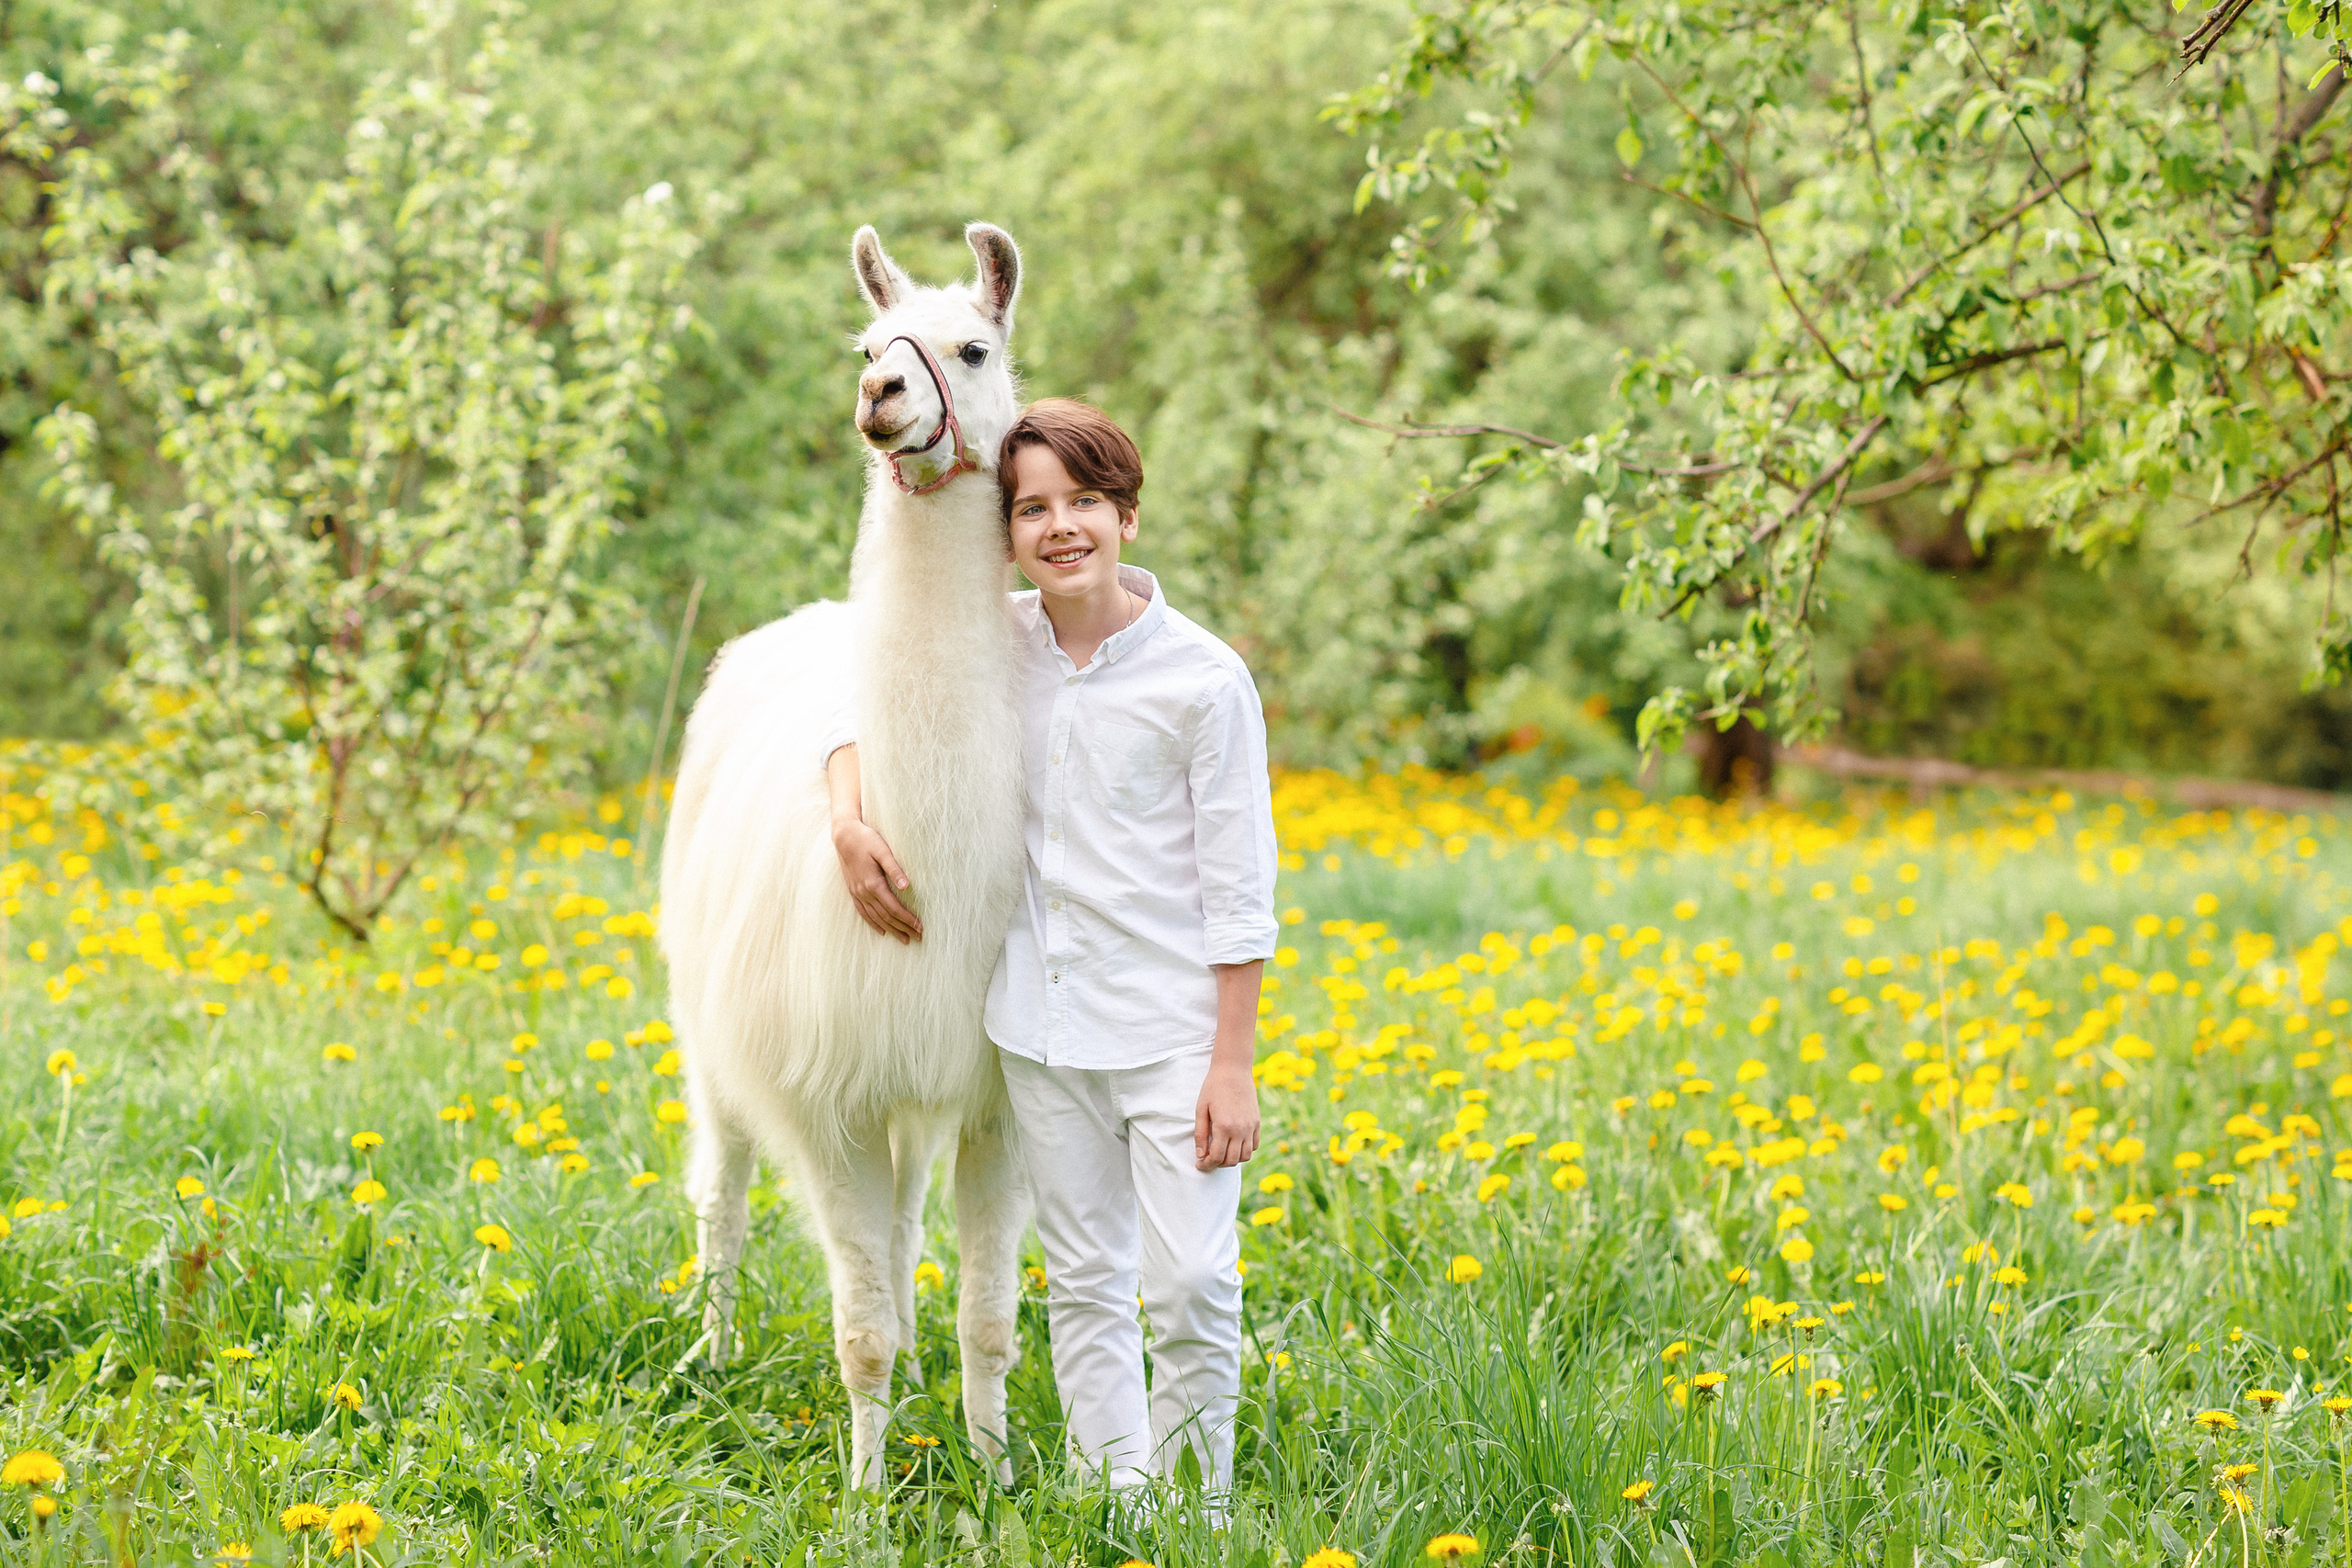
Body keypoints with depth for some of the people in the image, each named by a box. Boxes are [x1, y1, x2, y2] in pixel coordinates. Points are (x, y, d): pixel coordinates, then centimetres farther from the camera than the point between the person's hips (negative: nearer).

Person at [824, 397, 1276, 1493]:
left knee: (1192, 1287, -6)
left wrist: (1232, 1066, -11)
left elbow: (1239, 893, -8)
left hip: (1172, 1030, -4)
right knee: (1082, 1284, 10)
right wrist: (848, 820, -3)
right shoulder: (998, 645, 2)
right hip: (1044, 1026, 4)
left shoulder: (1204, 678, -10)